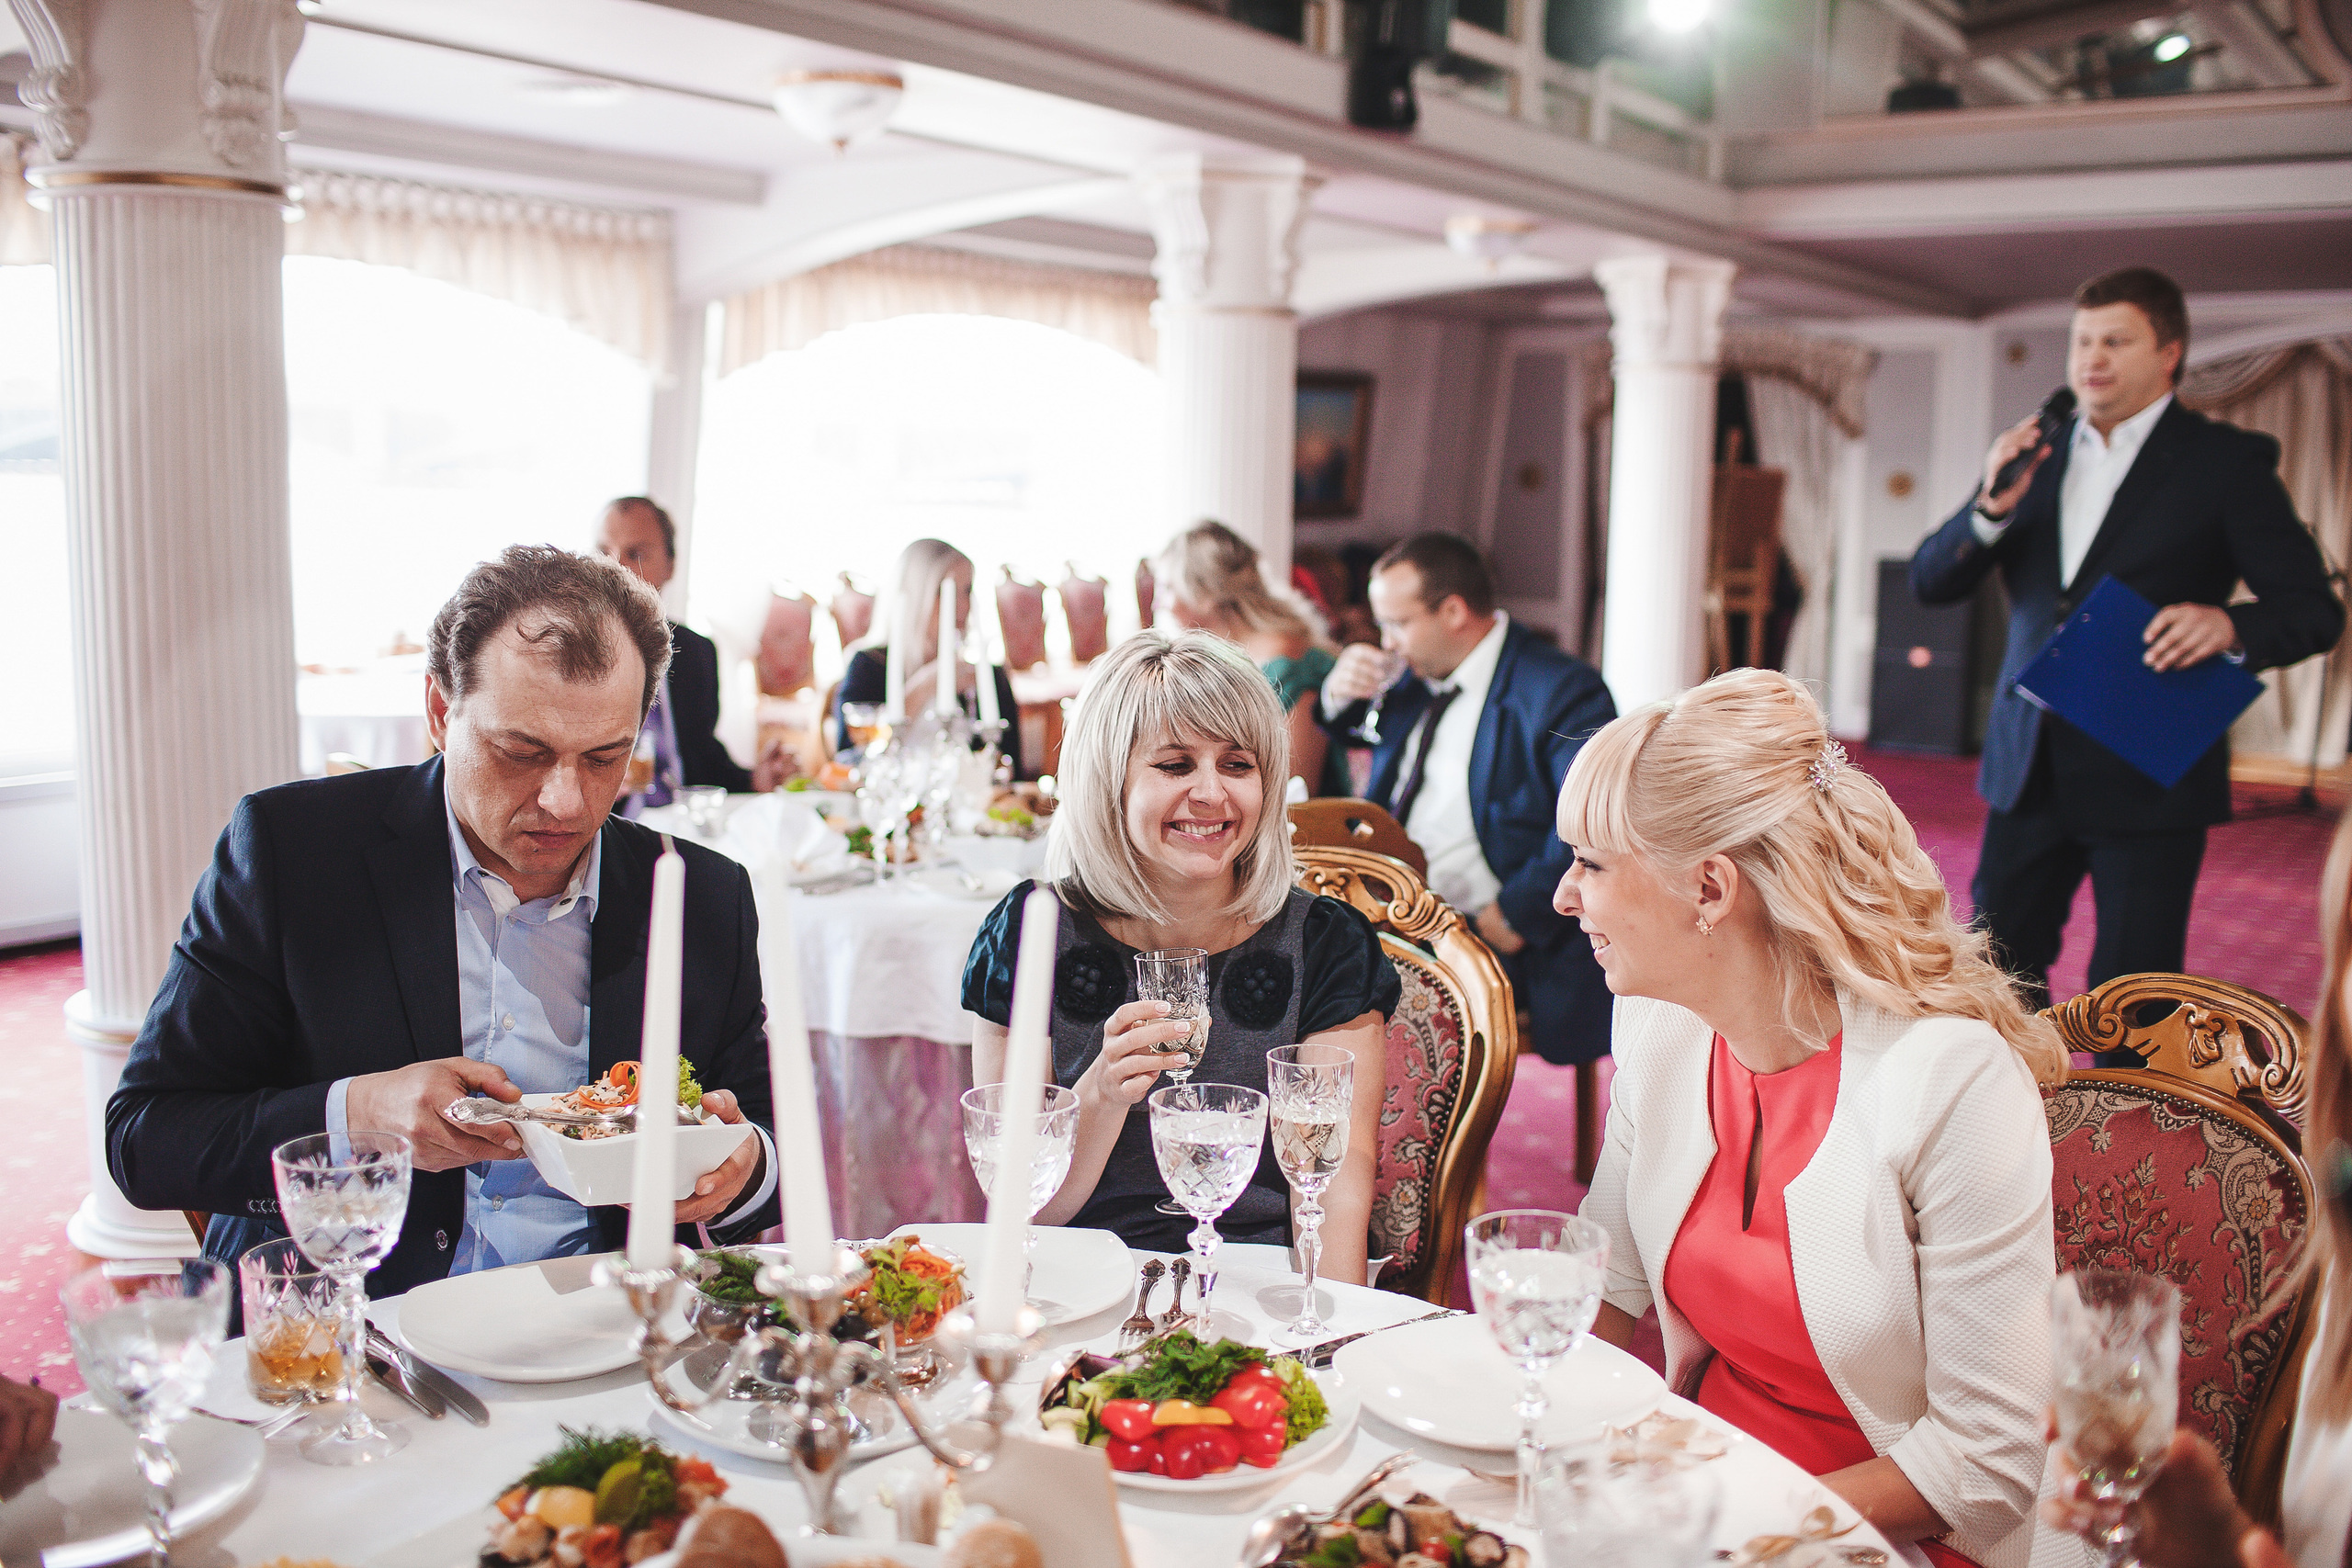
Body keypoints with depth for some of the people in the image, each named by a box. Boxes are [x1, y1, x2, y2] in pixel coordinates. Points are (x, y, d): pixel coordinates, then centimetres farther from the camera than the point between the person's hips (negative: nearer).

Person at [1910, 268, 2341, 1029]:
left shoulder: (2228, 461, -1)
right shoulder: (2034, 453, 10)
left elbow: (2314, 609, -3)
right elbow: (1931, 583, 6)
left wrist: (2228, 624, -25)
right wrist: (1992, 507, -12)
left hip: (2150, 775, -4)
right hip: (2031, 768, 4)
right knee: (1998, 967, 12)